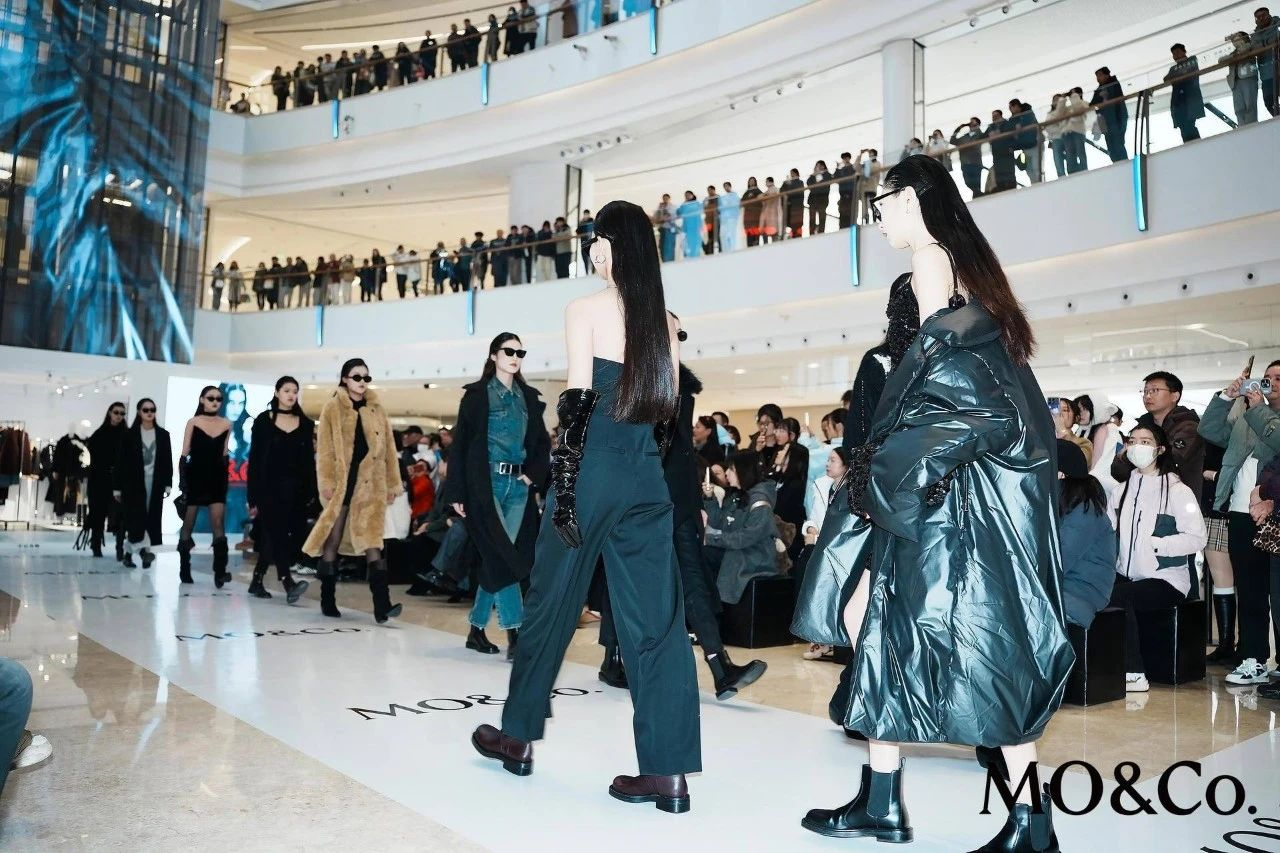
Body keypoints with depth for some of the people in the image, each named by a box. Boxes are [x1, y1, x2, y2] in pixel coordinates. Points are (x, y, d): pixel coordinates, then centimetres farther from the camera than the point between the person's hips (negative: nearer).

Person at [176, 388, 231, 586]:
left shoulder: (226, 424, 6)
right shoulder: (193, 422, -1)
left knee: (218, 526, -8)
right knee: (188, 525, 5)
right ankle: (184, 569, 16)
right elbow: (184, 454, -2)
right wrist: (182, 482, -9)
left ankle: (220, 571, -13)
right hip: (194, 478, -2)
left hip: (216, 479, 2)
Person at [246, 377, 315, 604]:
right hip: (269, 486, -3)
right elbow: (254, 459, 0)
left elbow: (309, 460, 10)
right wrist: (253, 497, -5)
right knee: (276, 535, -14)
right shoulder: (263, 421, 2)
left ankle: (257, 582, 18)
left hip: (294, 489, 3)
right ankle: (288, 583, -23)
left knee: (271, 537, 7)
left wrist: (311, 492, 2)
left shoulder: (306, 424, 10)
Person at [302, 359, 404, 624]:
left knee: (372, 541, -6)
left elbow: (387, 448, 12)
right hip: (342, 482, -2)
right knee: (333, 541, 6)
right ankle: (328, 600, 16)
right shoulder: (332, 407, 3)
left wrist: (392, 484, 8)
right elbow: (324, 448, -3)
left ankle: (381, 604, -13)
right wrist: (327, 482, -11)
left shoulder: (377, 410, 12)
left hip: (369, 484, 2)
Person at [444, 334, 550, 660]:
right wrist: (457, 492, -7)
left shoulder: (529, 397, 14)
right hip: (486, 483, -4)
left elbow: (542, 443, 15)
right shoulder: (477, 394, 1)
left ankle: (477, 629, 18)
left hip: (519, 486, 5)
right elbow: (462, 443, -2)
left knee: (496, 560, 6)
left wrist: (535, 473, -3)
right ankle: (515, 634, -9)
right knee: (502, 557, -10)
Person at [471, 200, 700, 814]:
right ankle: (668, 772, 3)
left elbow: (577, 400, -12)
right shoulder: (663, 320, 10)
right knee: (657, 619, 3)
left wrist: (561, 486, -11)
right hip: (648, 476, 5)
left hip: (594, 471, -4)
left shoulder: (585, 310, -5)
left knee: (551, 604, 11)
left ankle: (518, 736, 28)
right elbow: (668, 405, 12)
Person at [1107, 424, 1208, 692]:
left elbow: (1198, 537, -11)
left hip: (1166, 580, -5)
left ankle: (1134, 675, -21)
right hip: (1127, 576, 5)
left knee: (1116, 595, -31)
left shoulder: (1176, 489, -2)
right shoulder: (1122, 489, 15)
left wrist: (1155, 543, -19)